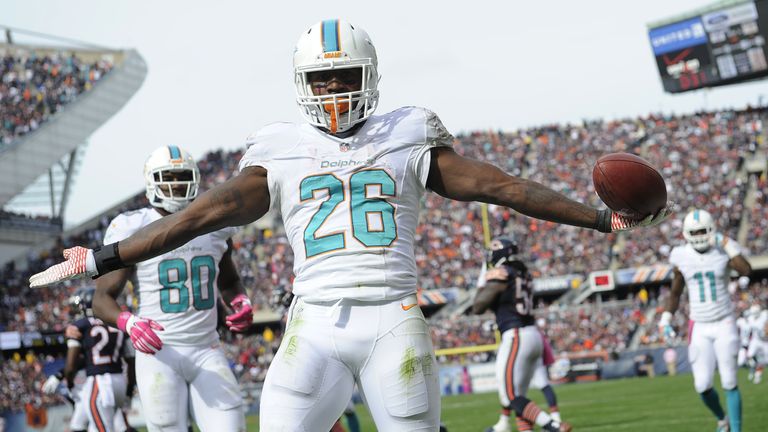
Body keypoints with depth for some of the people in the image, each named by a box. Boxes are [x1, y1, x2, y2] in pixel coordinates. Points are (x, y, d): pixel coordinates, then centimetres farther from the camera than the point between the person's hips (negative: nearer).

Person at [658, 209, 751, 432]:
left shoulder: (723, 251, -8)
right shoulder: (681, 257, -2)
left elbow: (746, 270, -28)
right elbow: (675, 293, 11)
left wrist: (727, 244, -31)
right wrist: (665, 320, 1)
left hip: (724, 324, -2)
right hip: (699, 328, 2)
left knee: (729, 382, -7)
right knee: (703, 386, -2)